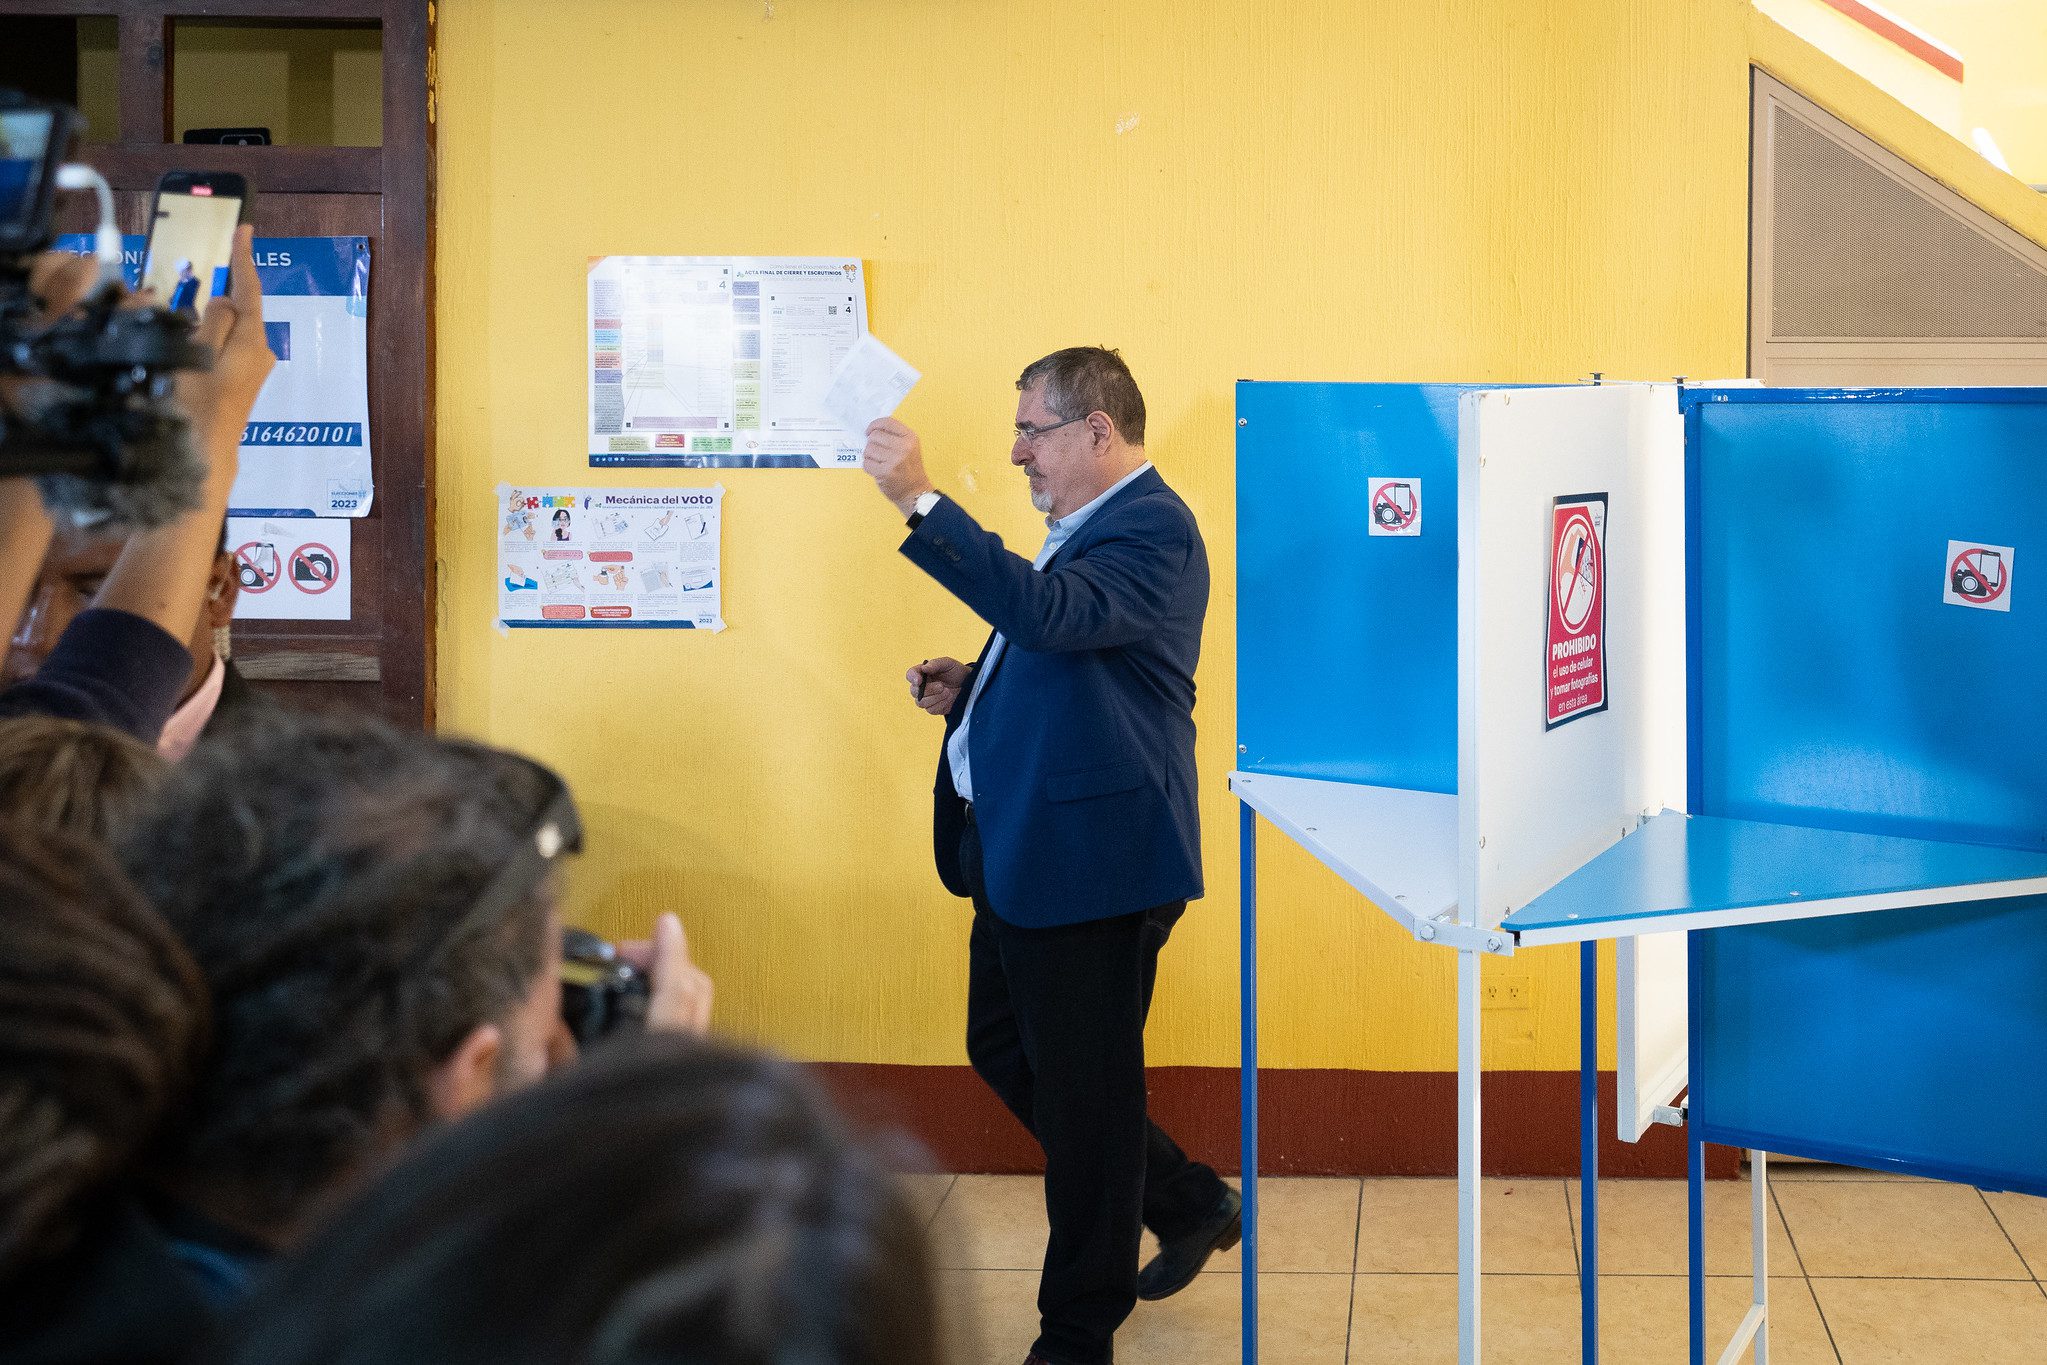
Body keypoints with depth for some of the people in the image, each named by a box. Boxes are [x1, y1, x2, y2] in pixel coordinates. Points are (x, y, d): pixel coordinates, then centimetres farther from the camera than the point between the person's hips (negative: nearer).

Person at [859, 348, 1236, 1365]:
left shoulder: (1152, 530, -17)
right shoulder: (1082, 527, 16)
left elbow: (1052, 615, -35)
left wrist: (919, 498, -36)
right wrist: (972, 690, 9)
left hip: (1091, 860, -11)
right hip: (1019, 855, 11)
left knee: (1082, 1093, 0)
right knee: (1005, 1052, 19)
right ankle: (1188, 1206, 34)